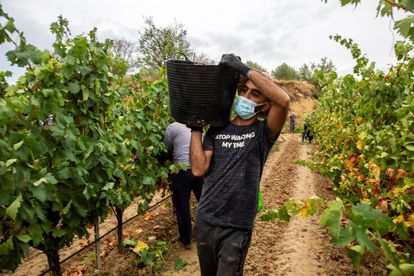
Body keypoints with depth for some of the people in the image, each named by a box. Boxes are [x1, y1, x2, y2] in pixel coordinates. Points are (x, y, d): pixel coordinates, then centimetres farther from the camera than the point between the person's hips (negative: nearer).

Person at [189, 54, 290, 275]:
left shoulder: (262, 132, -5)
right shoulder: (217, 130, 3)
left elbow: (284, 100, -25)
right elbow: (198, 169, -8)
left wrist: (244, 69, -23)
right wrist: (195, 126, -9)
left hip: (236, 228, -4)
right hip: (205, 221, 4)